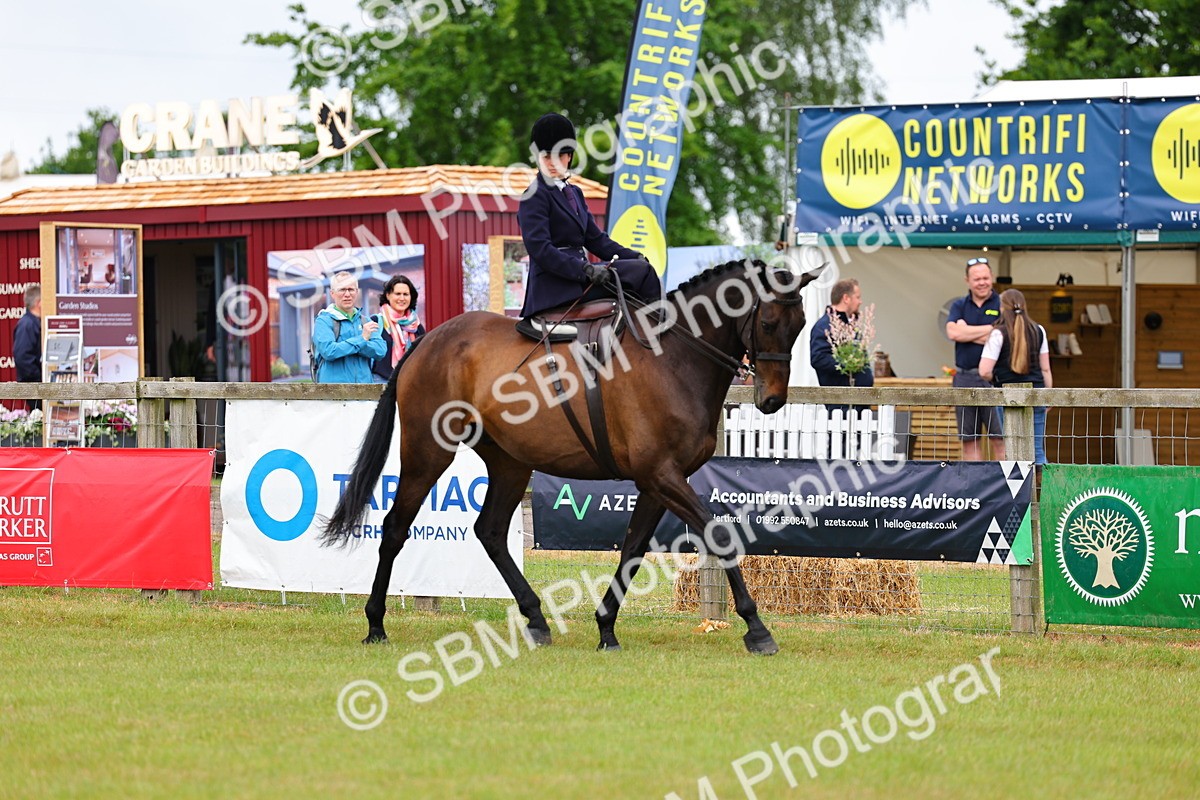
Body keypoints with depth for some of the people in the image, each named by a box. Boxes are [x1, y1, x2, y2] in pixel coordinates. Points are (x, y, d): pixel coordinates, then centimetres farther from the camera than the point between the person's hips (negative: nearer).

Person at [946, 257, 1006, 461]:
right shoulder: (960, 306, 13)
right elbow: (953, 333, -6)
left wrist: (967, 332, -5)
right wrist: (989, 329, -7)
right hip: (964, 379, 4)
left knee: (1000, 439, -7)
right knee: (969, 440, 6)